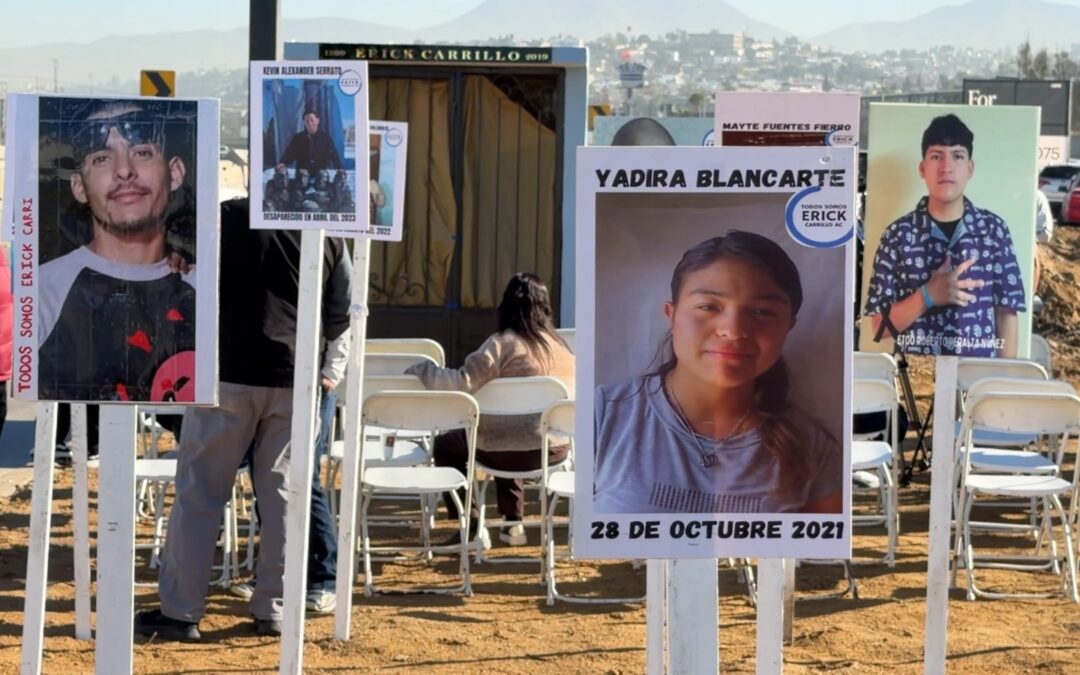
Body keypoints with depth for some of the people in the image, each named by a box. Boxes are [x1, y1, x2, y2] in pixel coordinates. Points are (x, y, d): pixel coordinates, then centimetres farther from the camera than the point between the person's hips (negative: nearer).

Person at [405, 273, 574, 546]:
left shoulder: (504, 343, -13)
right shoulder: (560, 345, 4)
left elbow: (462, 382, -21)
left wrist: (423, 369, -6)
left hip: (514, 451, -6)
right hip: (556, 450, 6)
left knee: (446, 445, 20)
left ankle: (470, 528, 16)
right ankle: (513, 523, 34)